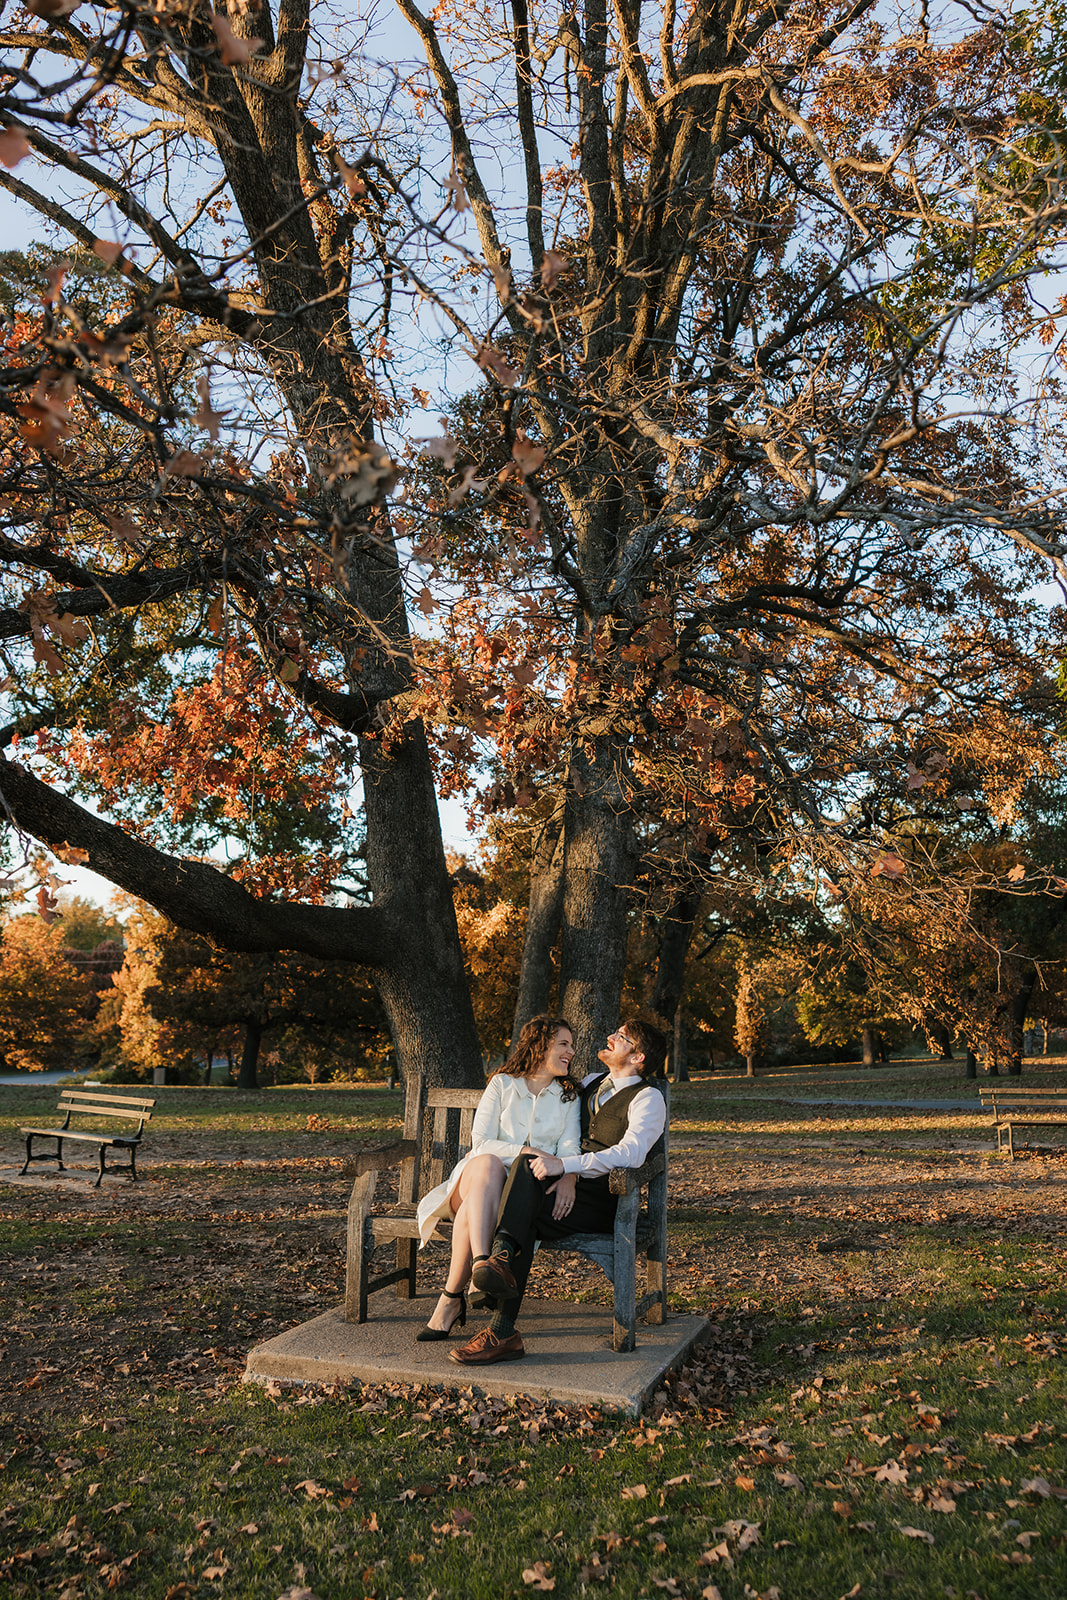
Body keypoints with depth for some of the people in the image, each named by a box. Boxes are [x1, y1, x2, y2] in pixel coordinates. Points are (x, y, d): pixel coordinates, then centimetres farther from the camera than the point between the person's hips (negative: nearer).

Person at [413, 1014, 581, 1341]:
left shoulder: (569, 1096, 15)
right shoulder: (502, 1084, 8)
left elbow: (569, 1147, 1)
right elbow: (480, 1143, -2)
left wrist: (568, 1176, -23)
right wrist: (526, 1151, -17)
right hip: (480, 1176, 0)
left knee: (473, 1211, -34)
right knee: (489, 1165, -39)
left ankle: (451, 1299, -28)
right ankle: (481, 1265, -50)